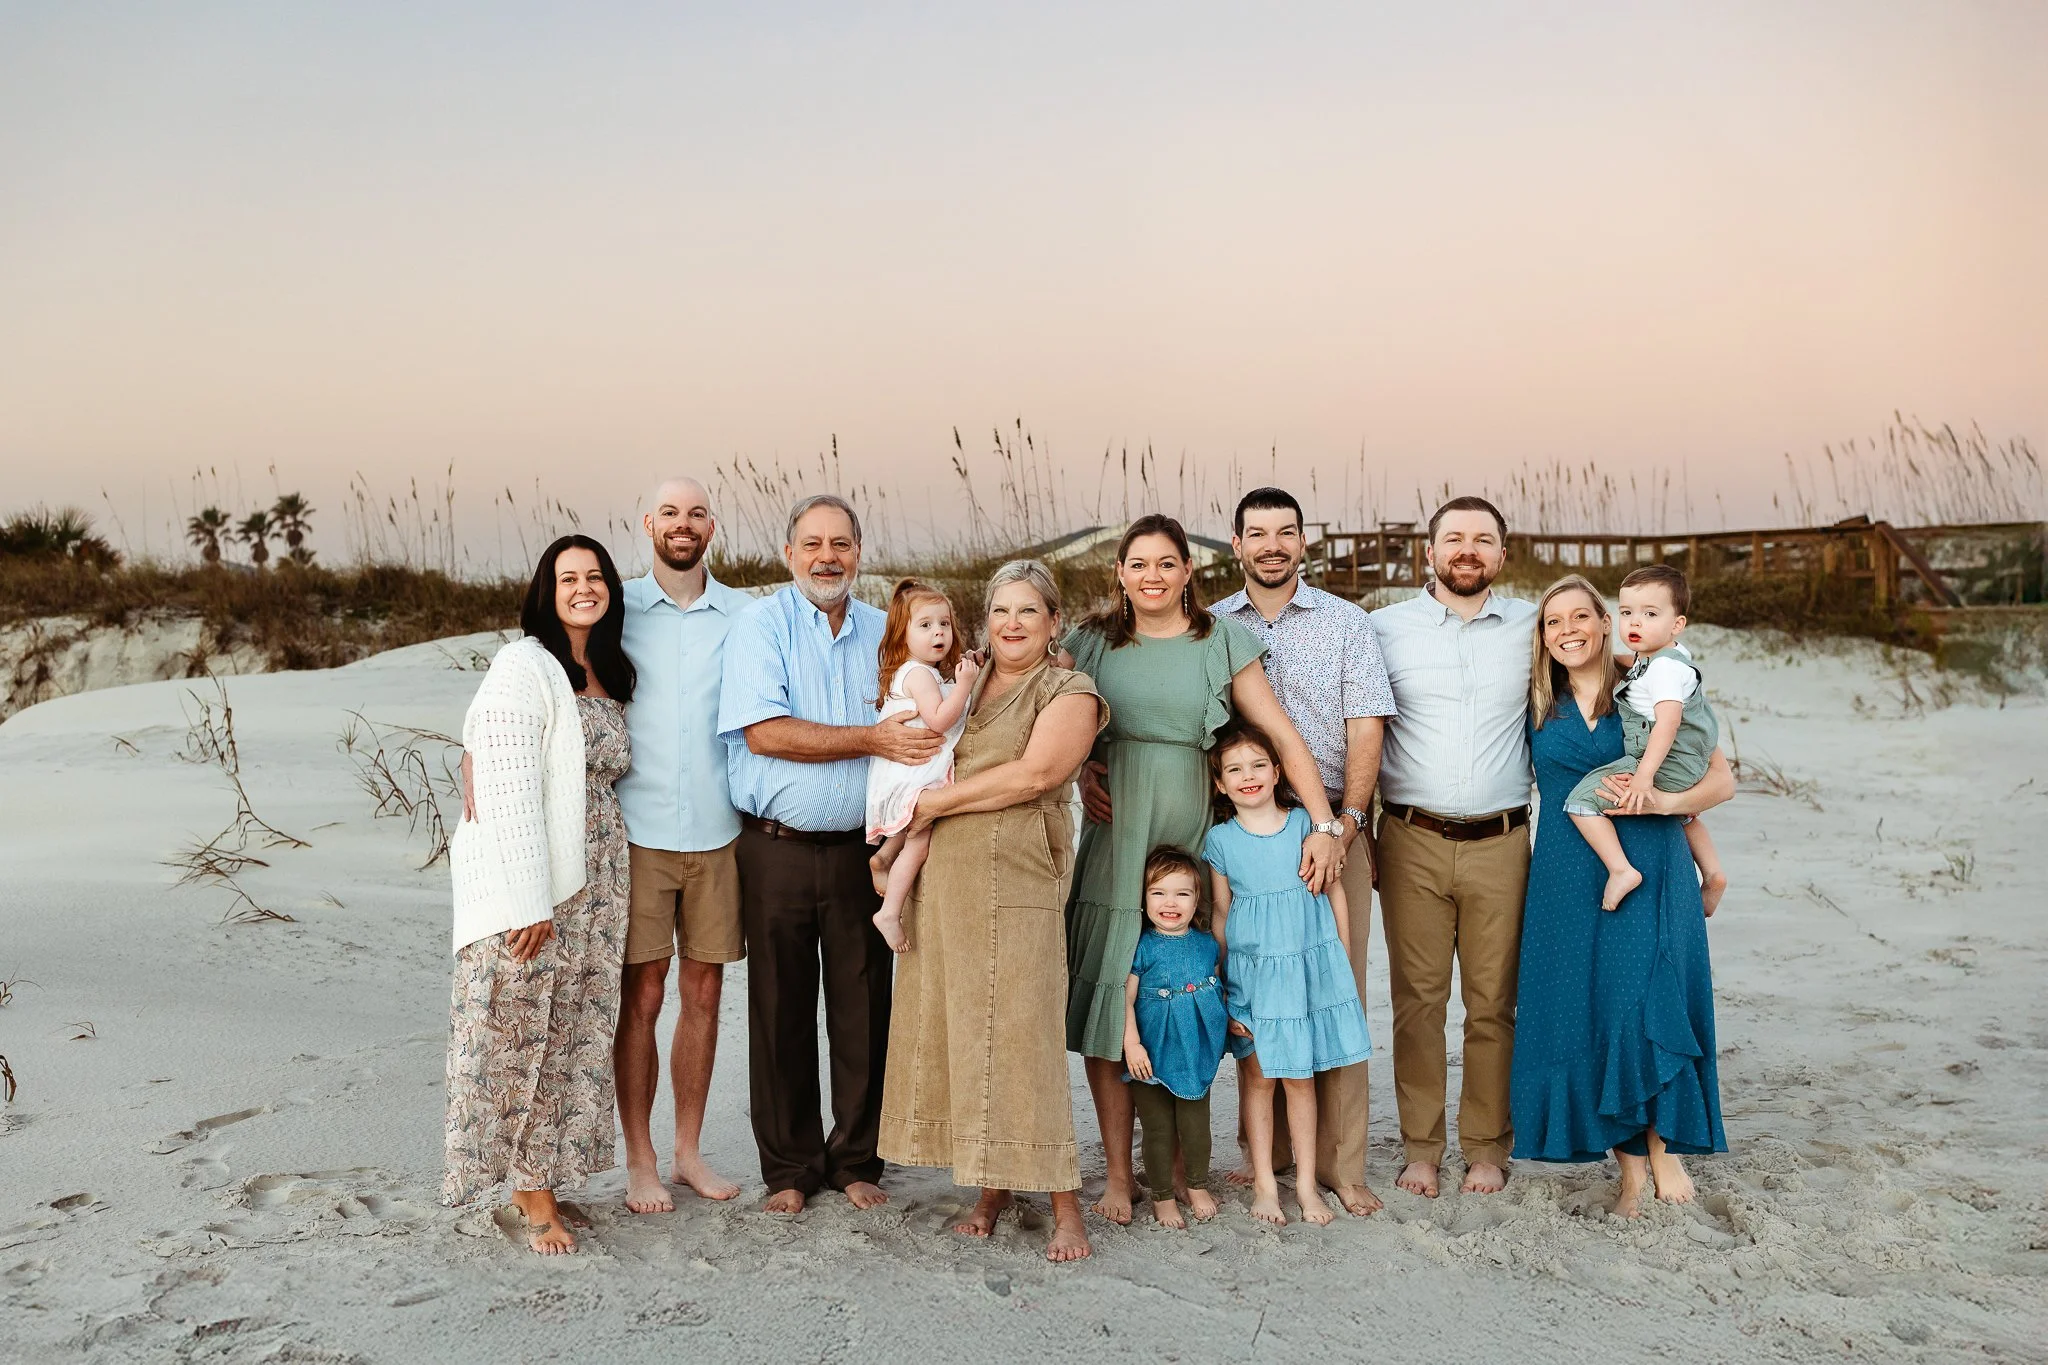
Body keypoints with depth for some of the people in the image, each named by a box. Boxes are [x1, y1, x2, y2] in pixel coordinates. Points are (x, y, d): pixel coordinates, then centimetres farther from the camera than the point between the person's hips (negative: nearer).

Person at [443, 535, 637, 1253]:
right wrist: (528, 902, -20)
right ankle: (528, 1182, 12)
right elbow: (510, 791, -17)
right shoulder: (523, 667, -11)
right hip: (528, 876, -7)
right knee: (521, 1029, 0)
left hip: (596, 880, 7)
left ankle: (539, 1177, 21)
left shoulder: (610, 675, 12)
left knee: (577, 1031, 9)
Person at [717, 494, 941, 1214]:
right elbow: (764, 731, -15)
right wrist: (873, 739, -17)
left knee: (864, 1009, 6)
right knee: (780, 1012, 5)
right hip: (777, 850, -3)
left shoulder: (885, 631, 11)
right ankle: (789, 1168, 19)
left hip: (862, 850, 3)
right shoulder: (760, 624, -2)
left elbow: (916, 730, 18)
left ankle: (856, 1161, 21)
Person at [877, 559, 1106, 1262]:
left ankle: (1065, 1204, 2)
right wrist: (901, 828, 4)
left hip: (1016, 882, -5)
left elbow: (1033, 774, -13)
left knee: (1020, 1033, -7)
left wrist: (935, 802, -9)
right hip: (942, 881, 6)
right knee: (955, 1029, 6)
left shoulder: (1068, 692, 1)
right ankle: (991, 1189, 18)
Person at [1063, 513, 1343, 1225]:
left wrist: (1324, 823, -9)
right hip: (1112, 840, 1)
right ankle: (1118, 1173, 8)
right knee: (1105, 1005, -1)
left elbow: (1282, 734, 0)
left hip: (1190, 841, -1)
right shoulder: (1093, 642, 9)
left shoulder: (1222, 642, 5)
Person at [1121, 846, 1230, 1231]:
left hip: (1196, 1053, 3)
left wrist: (1231, 1022, 13)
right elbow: (1126, 998, -11)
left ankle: (1198, 1186, 33)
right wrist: (1131, 1043, -18)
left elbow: (1218, 989, 17)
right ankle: (1162, 1196, 22)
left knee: (1195, 1124, 11)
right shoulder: (1142, 946, -9)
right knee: (1157, 1128, 6)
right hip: (1152, 1055, -3)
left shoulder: (1207, 944, 3)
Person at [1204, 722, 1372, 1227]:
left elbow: (1334, 892, 8)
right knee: (1257, 1074, 4)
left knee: (1301, 1076, 6)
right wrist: (1222, 989, 1)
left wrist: (1343, 964, 7)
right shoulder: (1220, 840, 0)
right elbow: (1219, 914, 4)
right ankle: (1263, 1183, 15)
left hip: (1310, 964, 0)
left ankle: (1306, 1182, 17)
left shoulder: (1305, 823, 1)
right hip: (1251, 971, 0)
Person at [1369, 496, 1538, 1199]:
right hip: (1412, 842, -1)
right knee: (1417, 998, 3)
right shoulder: (1385, 628, 5)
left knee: (1493, 1003, 5)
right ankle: (1420, 1147, 14)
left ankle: (1487, 1147, 19)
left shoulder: (1532, 627, 8)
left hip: (1501, 843, 1)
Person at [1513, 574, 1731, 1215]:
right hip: (1570, 883, 2)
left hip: (1651, 873, -2)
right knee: (1585, 1011, 0)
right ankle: (1631, 1165, 12)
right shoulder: (1538, 708, 10)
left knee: (1646, 1005, -12)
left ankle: (1664, 1144, 8)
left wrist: (1662, 801, -14)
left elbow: (1722, 780, 1)